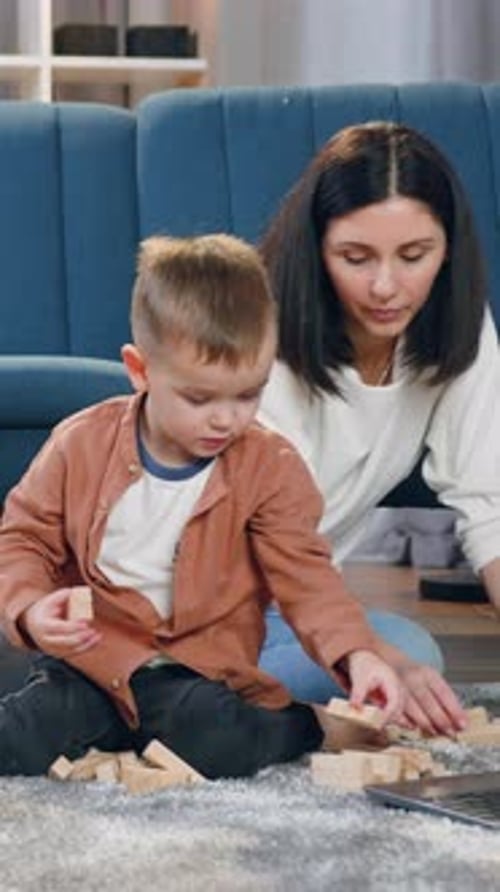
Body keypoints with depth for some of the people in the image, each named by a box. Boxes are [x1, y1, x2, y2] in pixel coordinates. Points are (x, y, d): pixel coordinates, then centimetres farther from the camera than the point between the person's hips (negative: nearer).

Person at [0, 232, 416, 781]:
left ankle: (304, 725, -3)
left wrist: (356, 653, -23)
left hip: (202, 664, 1)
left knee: (217, 745, -30)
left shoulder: (271, 469, -4)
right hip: (90, 651, -1)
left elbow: (305, 576, -5)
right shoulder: (81, 445, -3)